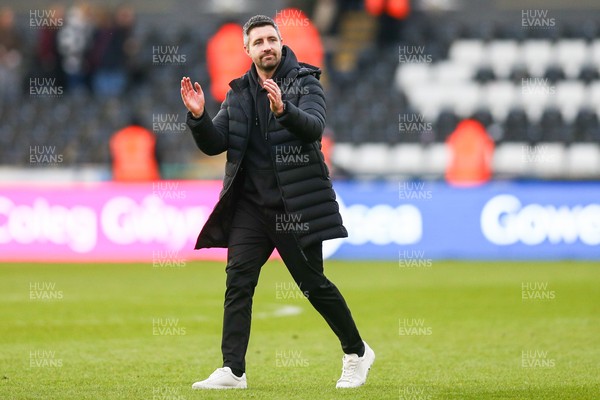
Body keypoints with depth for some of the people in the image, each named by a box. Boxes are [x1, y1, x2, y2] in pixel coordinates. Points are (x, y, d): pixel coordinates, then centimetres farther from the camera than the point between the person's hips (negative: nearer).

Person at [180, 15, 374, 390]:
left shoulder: (305, 83, -2)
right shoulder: (239, 93, 12)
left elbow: (314, 126, -20)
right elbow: (215, 144, 8)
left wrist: (283, 110, -39)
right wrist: (199, 118, -12)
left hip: (296, 204, -4)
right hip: (250, 204, 4)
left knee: (314, 283, 2)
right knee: (238, 281, -8)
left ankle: (357, 352, 22)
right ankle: (233, 370, -10)